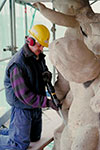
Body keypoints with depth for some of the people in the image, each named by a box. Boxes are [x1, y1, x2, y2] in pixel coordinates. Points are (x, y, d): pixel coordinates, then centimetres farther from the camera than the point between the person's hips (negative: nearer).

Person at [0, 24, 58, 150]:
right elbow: (24, 95, -28)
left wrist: (47, 74, -13)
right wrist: (47, 102, -29)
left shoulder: (39, 57, 1)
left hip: (36, 106, 9)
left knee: (35, 137, 24)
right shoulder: (17, 64, -27)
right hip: (22, 108, -8)